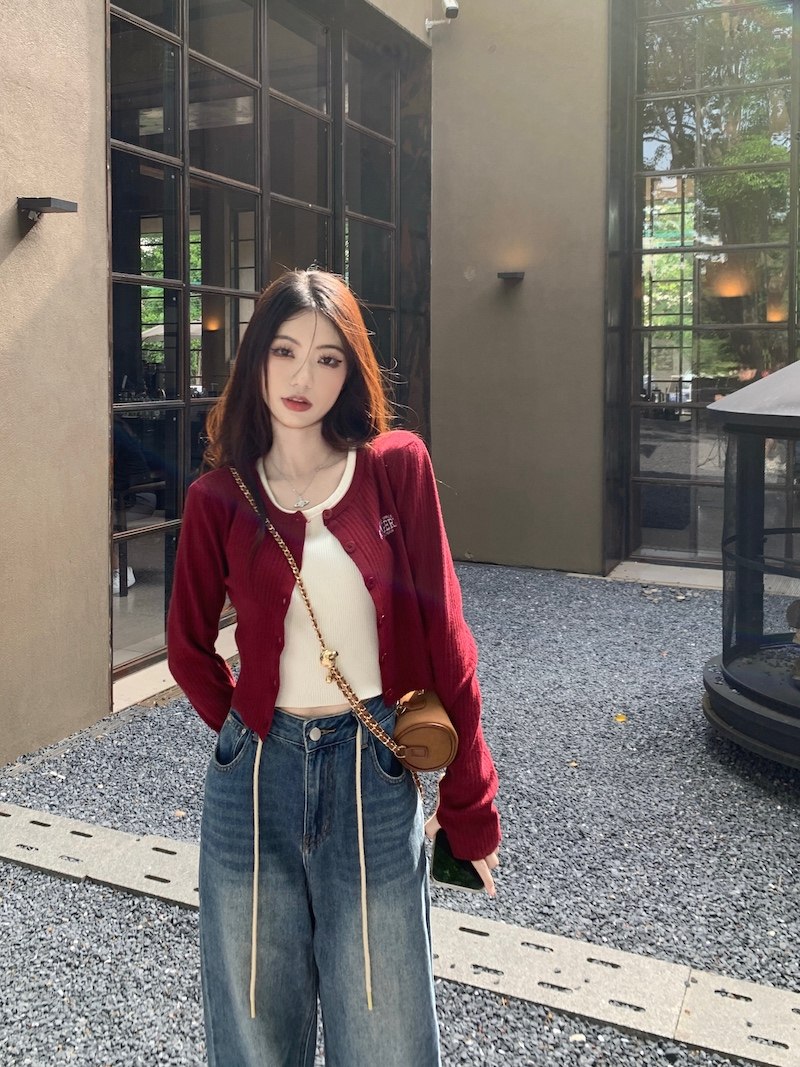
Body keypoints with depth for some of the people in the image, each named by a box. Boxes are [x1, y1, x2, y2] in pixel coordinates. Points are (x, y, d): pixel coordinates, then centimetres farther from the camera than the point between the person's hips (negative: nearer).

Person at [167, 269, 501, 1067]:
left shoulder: (397, 468, -3)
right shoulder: (218, 498, -1)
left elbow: (442, 633, -4)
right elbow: (188, 647, 12)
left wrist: (469, 803, -2)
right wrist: (249, 731, 8)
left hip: (375, 773, -1)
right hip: (257, 776, 2)